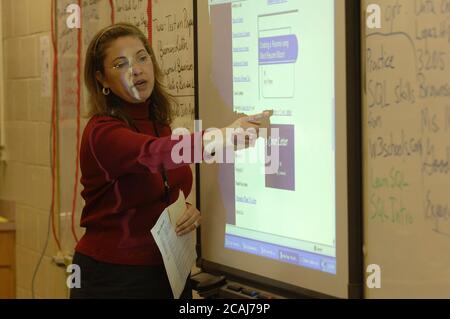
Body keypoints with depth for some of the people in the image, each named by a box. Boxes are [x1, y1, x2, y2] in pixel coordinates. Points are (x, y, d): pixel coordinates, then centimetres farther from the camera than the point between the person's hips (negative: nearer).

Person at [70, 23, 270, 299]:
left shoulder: (160, 126, 6)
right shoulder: (102, 133, -18)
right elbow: (152, 155, -39)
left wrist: (190, 212, -7)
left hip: (169, 272, 7)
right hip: (112, 279, -7)